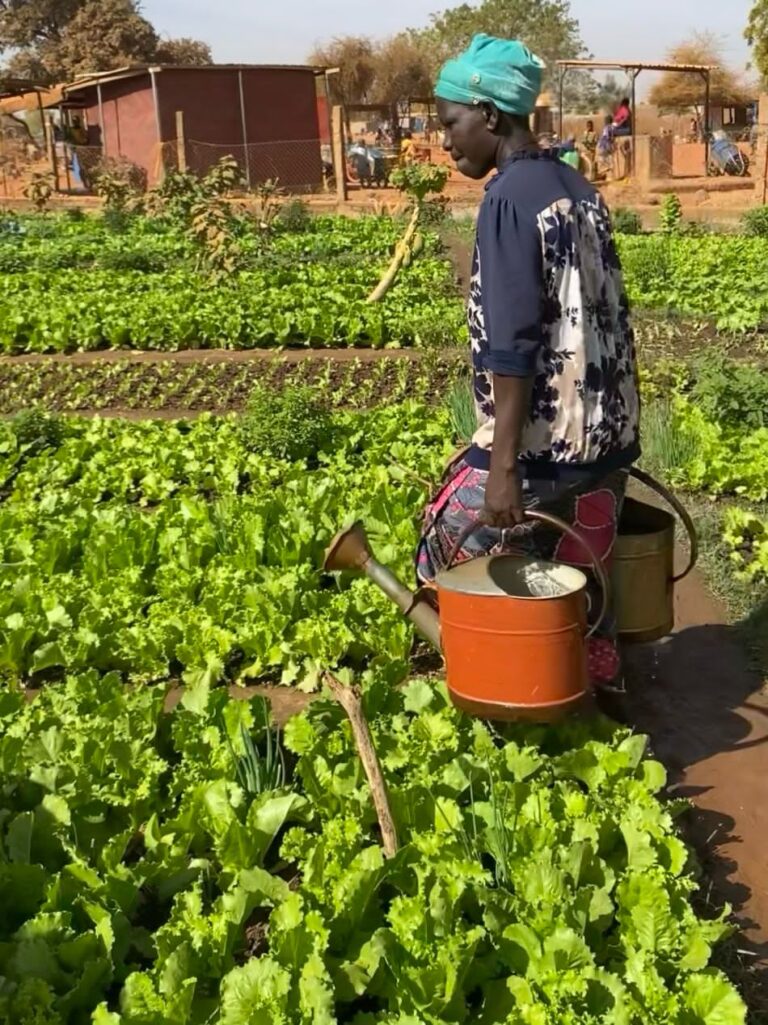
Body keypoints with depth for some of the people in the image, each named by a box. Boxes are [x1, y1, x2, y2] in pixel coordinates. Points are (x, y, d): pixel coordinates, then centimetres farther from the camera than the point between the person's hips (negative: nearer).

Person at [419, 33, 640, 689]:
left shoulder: (509, 198, -14)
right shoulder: (579, 189, 11)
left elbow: (511, 345, -20)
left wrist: (503, 464, -20)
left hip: (543, 439, -8)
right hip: (605, 434, 8)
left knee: (453, 546, 9)